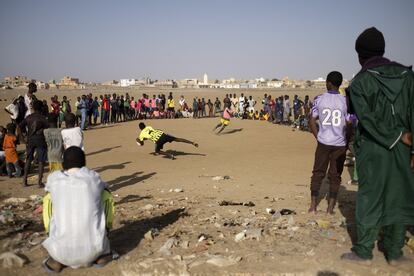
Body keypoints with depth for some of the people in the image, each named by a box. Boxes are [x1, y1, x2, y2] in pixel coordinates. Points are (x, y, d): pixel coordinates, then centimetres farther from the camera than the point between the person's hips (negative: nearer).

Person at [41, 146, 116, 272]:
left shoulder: (54, 178, 4)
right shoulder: (93, 176, 2)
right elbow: (104, 188, 26)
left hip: (62, 251, 1)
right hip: (94, 249, -1)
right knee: (106, 195, 19)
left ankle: (56, 259, 15)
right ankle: (102, 254, 17)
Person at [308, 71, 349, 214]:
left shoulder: (319, 99, -2)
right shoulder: (345, 101, -5)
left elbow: (312, 121, 0)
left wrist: (318, 137, 10)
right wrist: (348, 142, 7)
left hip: (323, 142, 1)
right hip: (340, 144, 0)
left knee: (318, 173, 11)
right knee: (335, 176, 9)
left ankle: (313, 205, 12)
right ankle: (330, 208, 11)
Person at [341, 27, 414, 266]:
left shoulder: (359, 82, -7)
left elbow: (367, 118, -16)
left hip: (372, 148, -3)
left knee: (369, 198, 6)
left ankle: (363, 251, 14)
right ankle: (394, 252, 18)